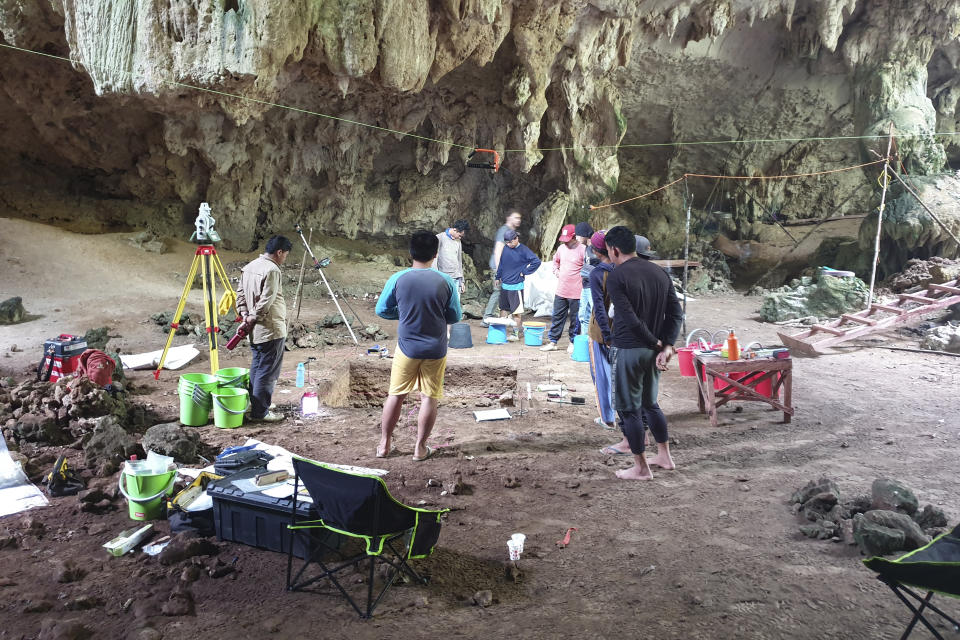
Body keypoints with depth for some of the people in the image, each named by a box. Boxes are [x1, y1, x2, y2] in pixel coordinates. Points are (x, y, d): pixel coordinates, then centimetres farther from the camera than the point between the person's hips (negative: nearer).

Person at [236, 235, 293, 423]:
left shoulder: (249, 267, 11)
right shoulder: (272, 270, -19)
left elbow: (240, 294, 14)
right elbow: (266, 302, -22)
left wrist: (245, 316, 6)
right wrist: (253, 319, -10)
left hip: (255, 331, 10)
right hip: (271, 330, -10)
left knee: (256, 367, 19)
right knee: (267, 372, -3)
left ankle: (254, 403, 29)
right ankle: (260, 412, 2)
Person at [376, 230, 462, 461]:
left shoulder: (397, 279, -9)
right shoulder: (446, 282, -9)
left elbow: (382, 310, 1)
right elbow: (455, 317, 0)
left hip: (406, 348, 1)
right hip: (435, 350, 0)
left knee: (396, 395, 14)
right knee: (430, 398, 10)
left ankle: (384, 445, 21)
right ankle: (420, 448, 17)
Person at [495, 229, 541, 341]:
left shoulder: (523, 250, -12)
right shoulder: (505, 248, 5)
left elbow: (536, 262, -17)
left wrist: (524, 272, -12)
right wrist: (498, 277, 17)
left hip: (516, 286, -6)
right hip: (504, 285, 6)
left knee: (516, 311, -1)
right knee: (503, 309, 14)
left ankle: (516, 333, 5)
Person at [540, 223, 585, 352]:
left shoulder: (582, 250, -13)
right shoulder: (561, 248, 7)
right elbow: (555, 260, 27)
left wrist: (582, 278, -10)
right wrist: (556, 271, 13)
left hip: (576, 293, -6)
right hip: (561, 291, 6)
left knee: (575, 319, 5)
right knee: (557, 317, 11)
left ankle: (573, 343, 19)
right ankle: (552, 342, 19)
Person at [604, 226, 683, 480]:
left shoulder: (616, 277, -15)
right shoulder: (660, 272, 5)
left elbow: (631, 320, -22)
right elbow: (676, 314, 1)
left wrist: (657, 343, -10)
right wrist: (666, 346, -5)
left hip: (627, 351, -7)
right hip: (653, 352, 7)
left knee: (629, 409, 6)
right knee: (650, 403, 23)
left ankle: (641, 468, 13)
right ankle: (665, 457, 32)